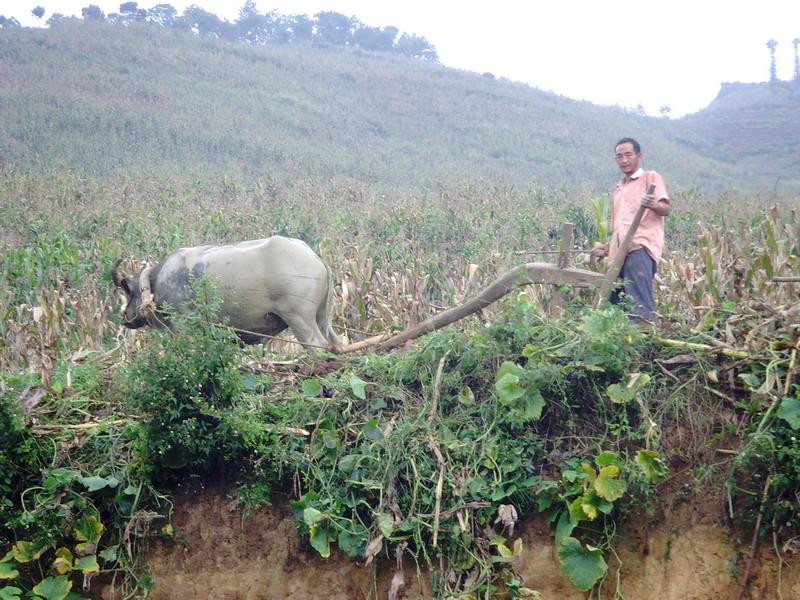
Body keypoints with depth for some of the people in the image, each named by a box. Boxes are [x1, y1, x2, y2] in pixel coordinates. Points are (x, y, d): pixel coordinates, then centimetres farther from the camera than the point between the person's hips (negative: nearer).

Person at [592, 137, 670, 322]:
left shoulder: (651, 178, 6)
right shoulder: (618, 188, 27)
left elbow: (665, 209, -8)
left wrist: (653, 205, -29)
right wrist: (607, 247, 23)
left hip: (641, 247, -7)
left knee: (640, 305, -21)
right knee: (614, 303, 1)